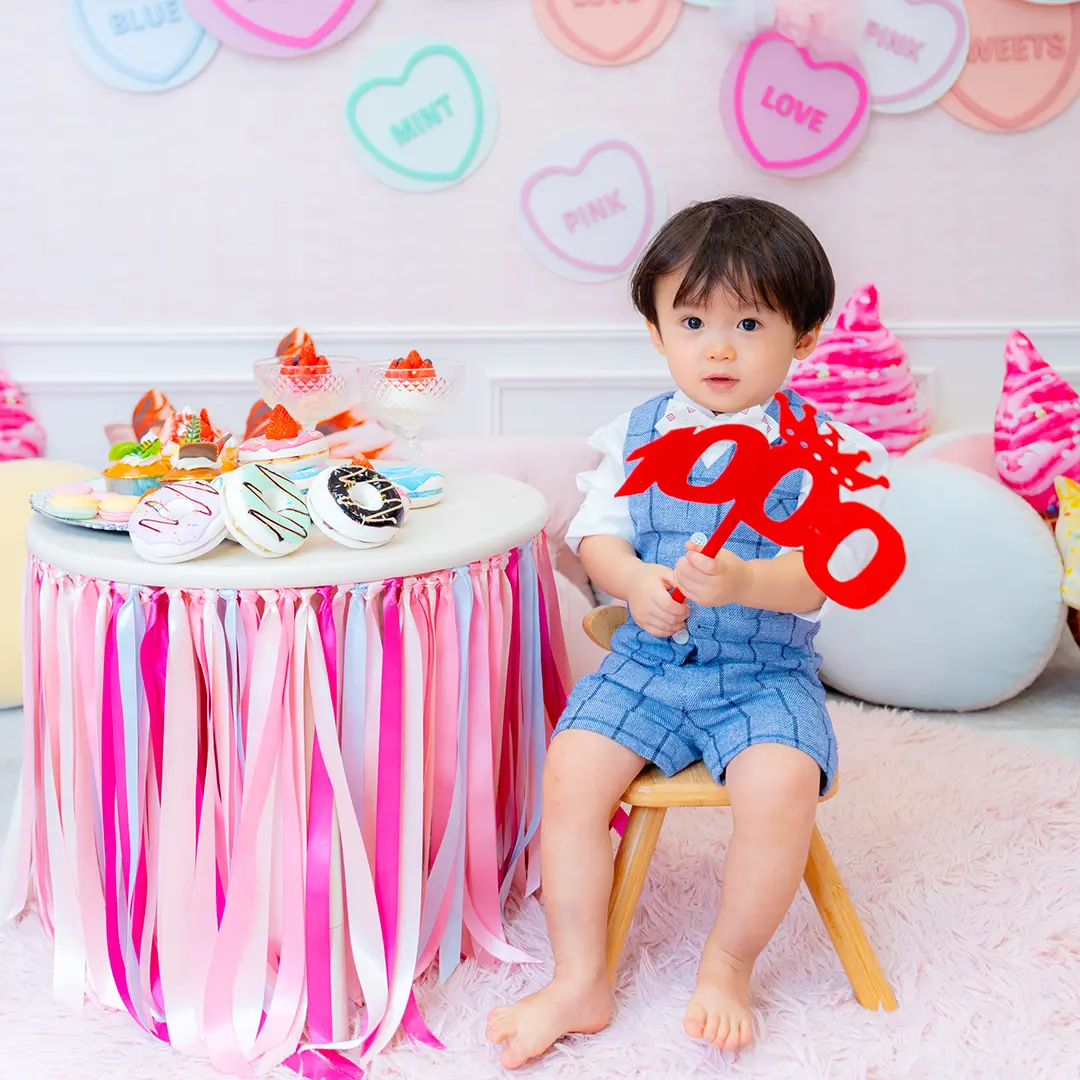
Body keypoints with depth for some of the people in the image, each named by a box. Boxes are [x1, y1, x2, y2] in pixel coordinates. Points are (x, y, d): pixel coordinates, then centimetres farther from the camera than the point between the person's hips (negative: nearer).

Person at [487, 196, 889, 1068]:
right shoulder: (638, 436, 5)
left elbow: (823, 570, -15)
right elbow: (598, 533, 1)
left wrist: (743, 581, -36)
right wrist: (637, 582, -21)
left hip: (766, 673, -3)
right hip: (646, 661, 3)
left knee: (782, 785, -29)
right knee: (569, 769, -18)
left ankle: (727, 967, -1)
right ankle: (580, 983, -2)